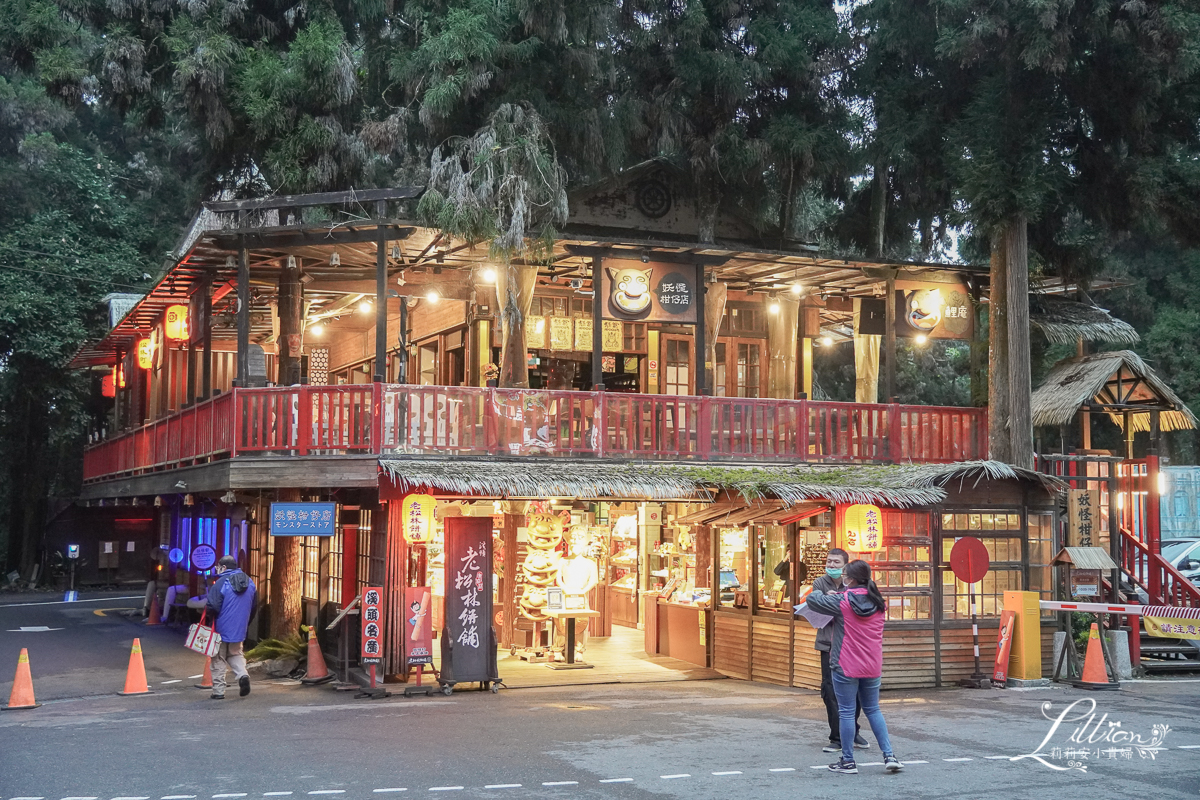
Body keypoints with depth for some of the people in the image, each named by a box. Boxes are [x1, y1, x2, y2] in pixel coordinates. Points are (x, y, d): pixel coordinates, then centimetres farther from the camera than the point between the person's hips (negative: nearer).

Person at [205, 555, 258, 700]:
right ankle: (242, 674, -6)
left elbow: (212, 607, -21)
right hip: (239, 629, 5)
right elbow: (254, 606, 10)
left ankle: (218, 691, 7)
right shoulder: (249, 582, 4)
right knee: (235, 654, 21)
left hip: (221, 629, -5)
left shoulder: (220, 583, -16)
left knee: (218, 660, 6)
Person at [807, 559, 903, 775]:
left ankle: (848, 761, 7)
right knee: (873, 710, 16)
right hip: (872, 667, 6)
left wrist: (821, 593, 14)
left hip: (846, 667, -6)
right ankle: (889, 755, 10)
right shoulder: (878, 603, 5)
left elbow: (812, 600, -8)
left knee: (846, 712, 2)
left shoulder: (842, 601, -13)